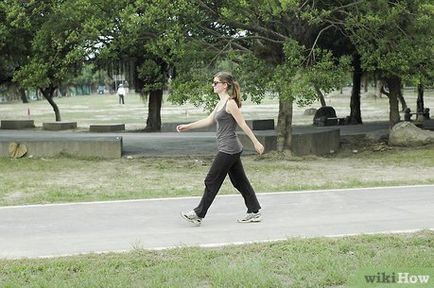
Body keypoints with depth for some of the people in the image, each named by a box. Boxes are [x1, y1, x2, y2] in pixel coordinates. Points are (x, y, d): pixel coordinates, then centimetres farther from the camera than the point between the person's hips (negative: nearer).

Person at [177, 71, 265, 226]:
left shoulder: (230, 103, -15)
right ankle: (254, 212, 17)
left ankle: (198, 214, 5)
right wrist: (187, 126, 19)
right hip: (231, 149, 10)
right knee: (239, 181, 12)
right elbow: (208, 120, 20)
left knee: (212, 181, -3)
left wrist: (256, 142, -13)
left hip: (228, 149, -10)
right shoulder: (221, 103, 13)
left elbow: (243, 125, -15)